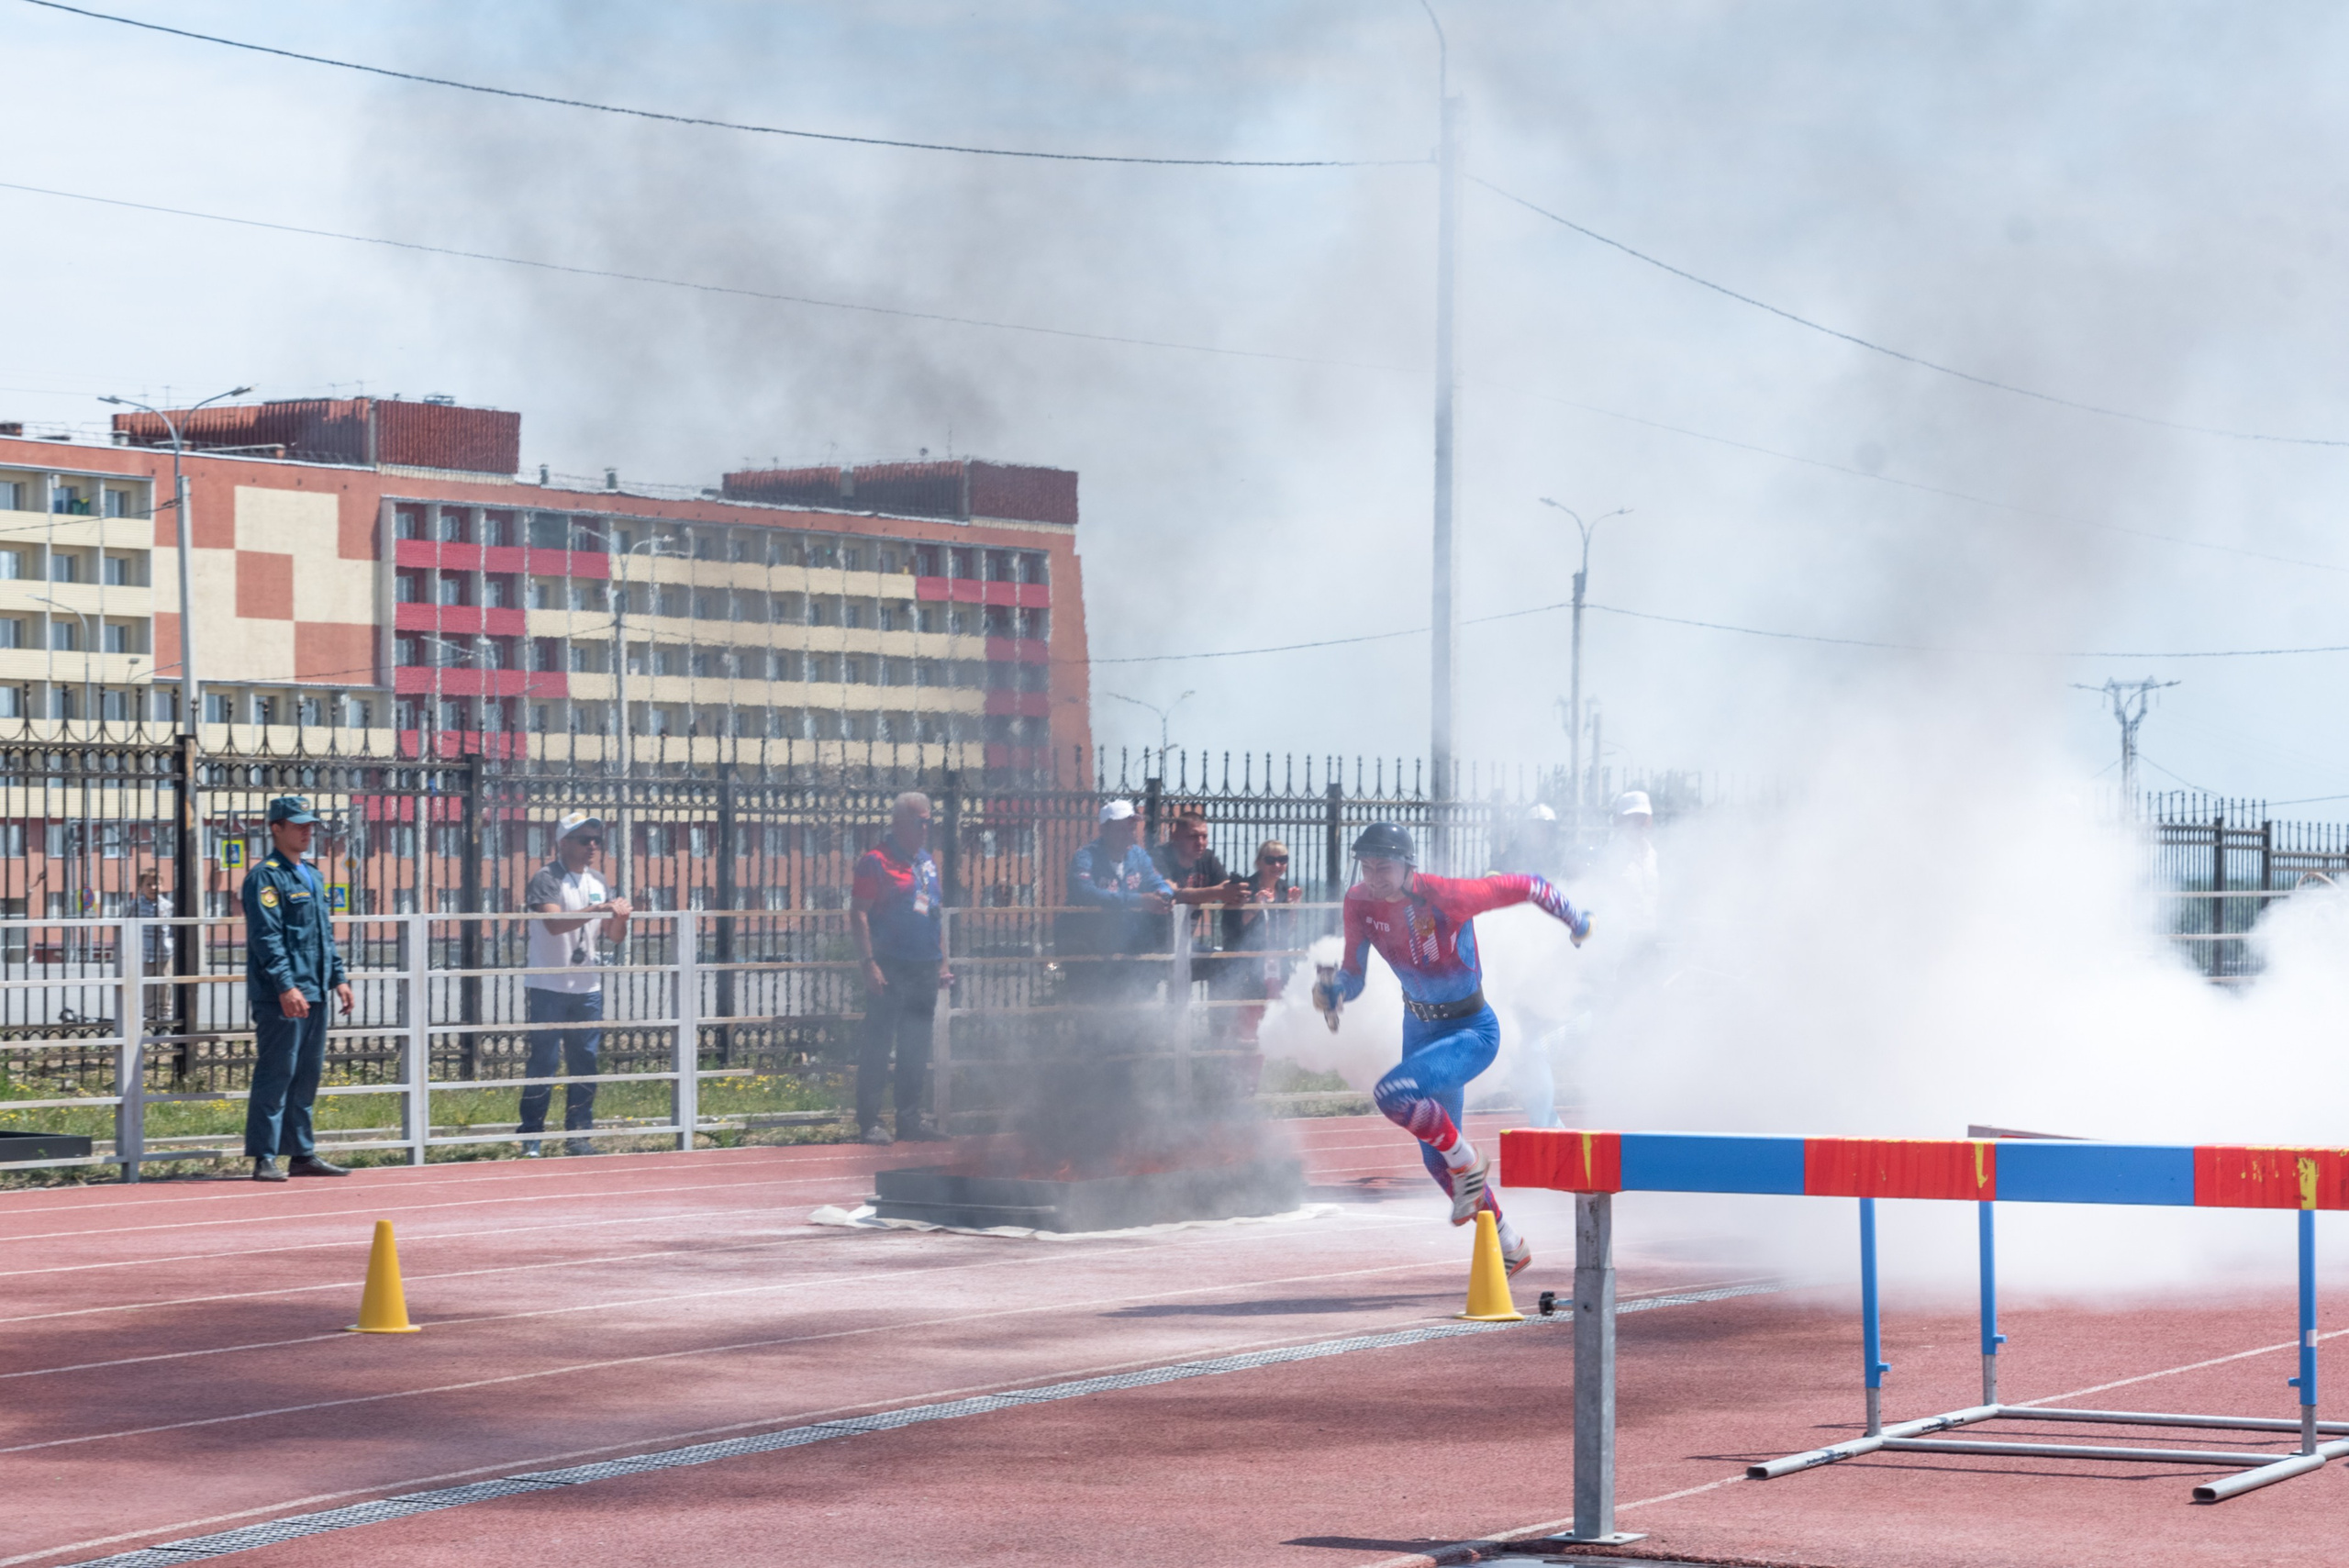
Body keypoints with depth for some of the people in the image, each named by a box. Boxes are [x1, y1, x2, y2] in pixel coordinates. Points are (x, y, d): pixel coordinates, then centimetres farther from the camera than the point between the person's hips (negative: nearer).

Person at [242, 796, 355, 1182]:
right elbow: (266, 936, -16)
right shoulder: (266, 877, -8)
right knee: (275, 1074, -9)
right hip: (280, 998, -9)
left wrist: (338, 978, 17)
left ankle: (302, 1154, 17)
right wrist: (285, 986, -24)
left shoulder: (312, 878, 21)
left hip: (314, 994, 9)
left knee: (307, 1076, 11)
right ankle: (264, 1158, -8)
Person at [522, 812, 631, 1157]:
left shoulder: (598, 883, 12)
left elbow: (615, 936, 12)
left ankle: (578, 1136, 13)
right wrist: (597, 910, -33)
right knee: (544, 1061, -7)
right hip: (549, 988, -6)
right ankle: (530, 1137, -1)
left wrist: (620, 917, -10)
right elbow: (555, 922, -24)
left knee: (585, 1064, 6)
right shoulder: (546, 879, -8)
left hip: (587, 989, 6)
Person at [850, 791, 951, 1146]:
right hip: (890, 967, -7)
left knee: (916, 1049, 10)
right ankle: (869, 1121, -1)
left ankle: (910, 1117, 17)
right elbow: (858, 914, -11)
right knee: (878, 1045, -5)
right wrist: (869, 964, -18)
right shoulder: (876, 861, -7)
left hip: (924, 968, 7)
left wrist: (942, 962, 18)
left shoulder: (926, 861, 16)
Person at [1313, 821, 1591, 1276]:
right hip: (1419, 1028, 7)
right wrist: (1333, 990, -27)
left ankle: (1467, 1161, -3)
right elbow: (1352, 973, -4)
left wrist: (1577, 922, -2)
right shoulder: (1360, 903, -12)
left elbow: (1528, 887, -17)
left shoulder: (1447, 897, -28)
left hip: (1472, 1032, -7)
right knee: (1436, 1160, 14)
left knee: (1393, 1093, -31)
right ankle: (1508, 1244, 35)